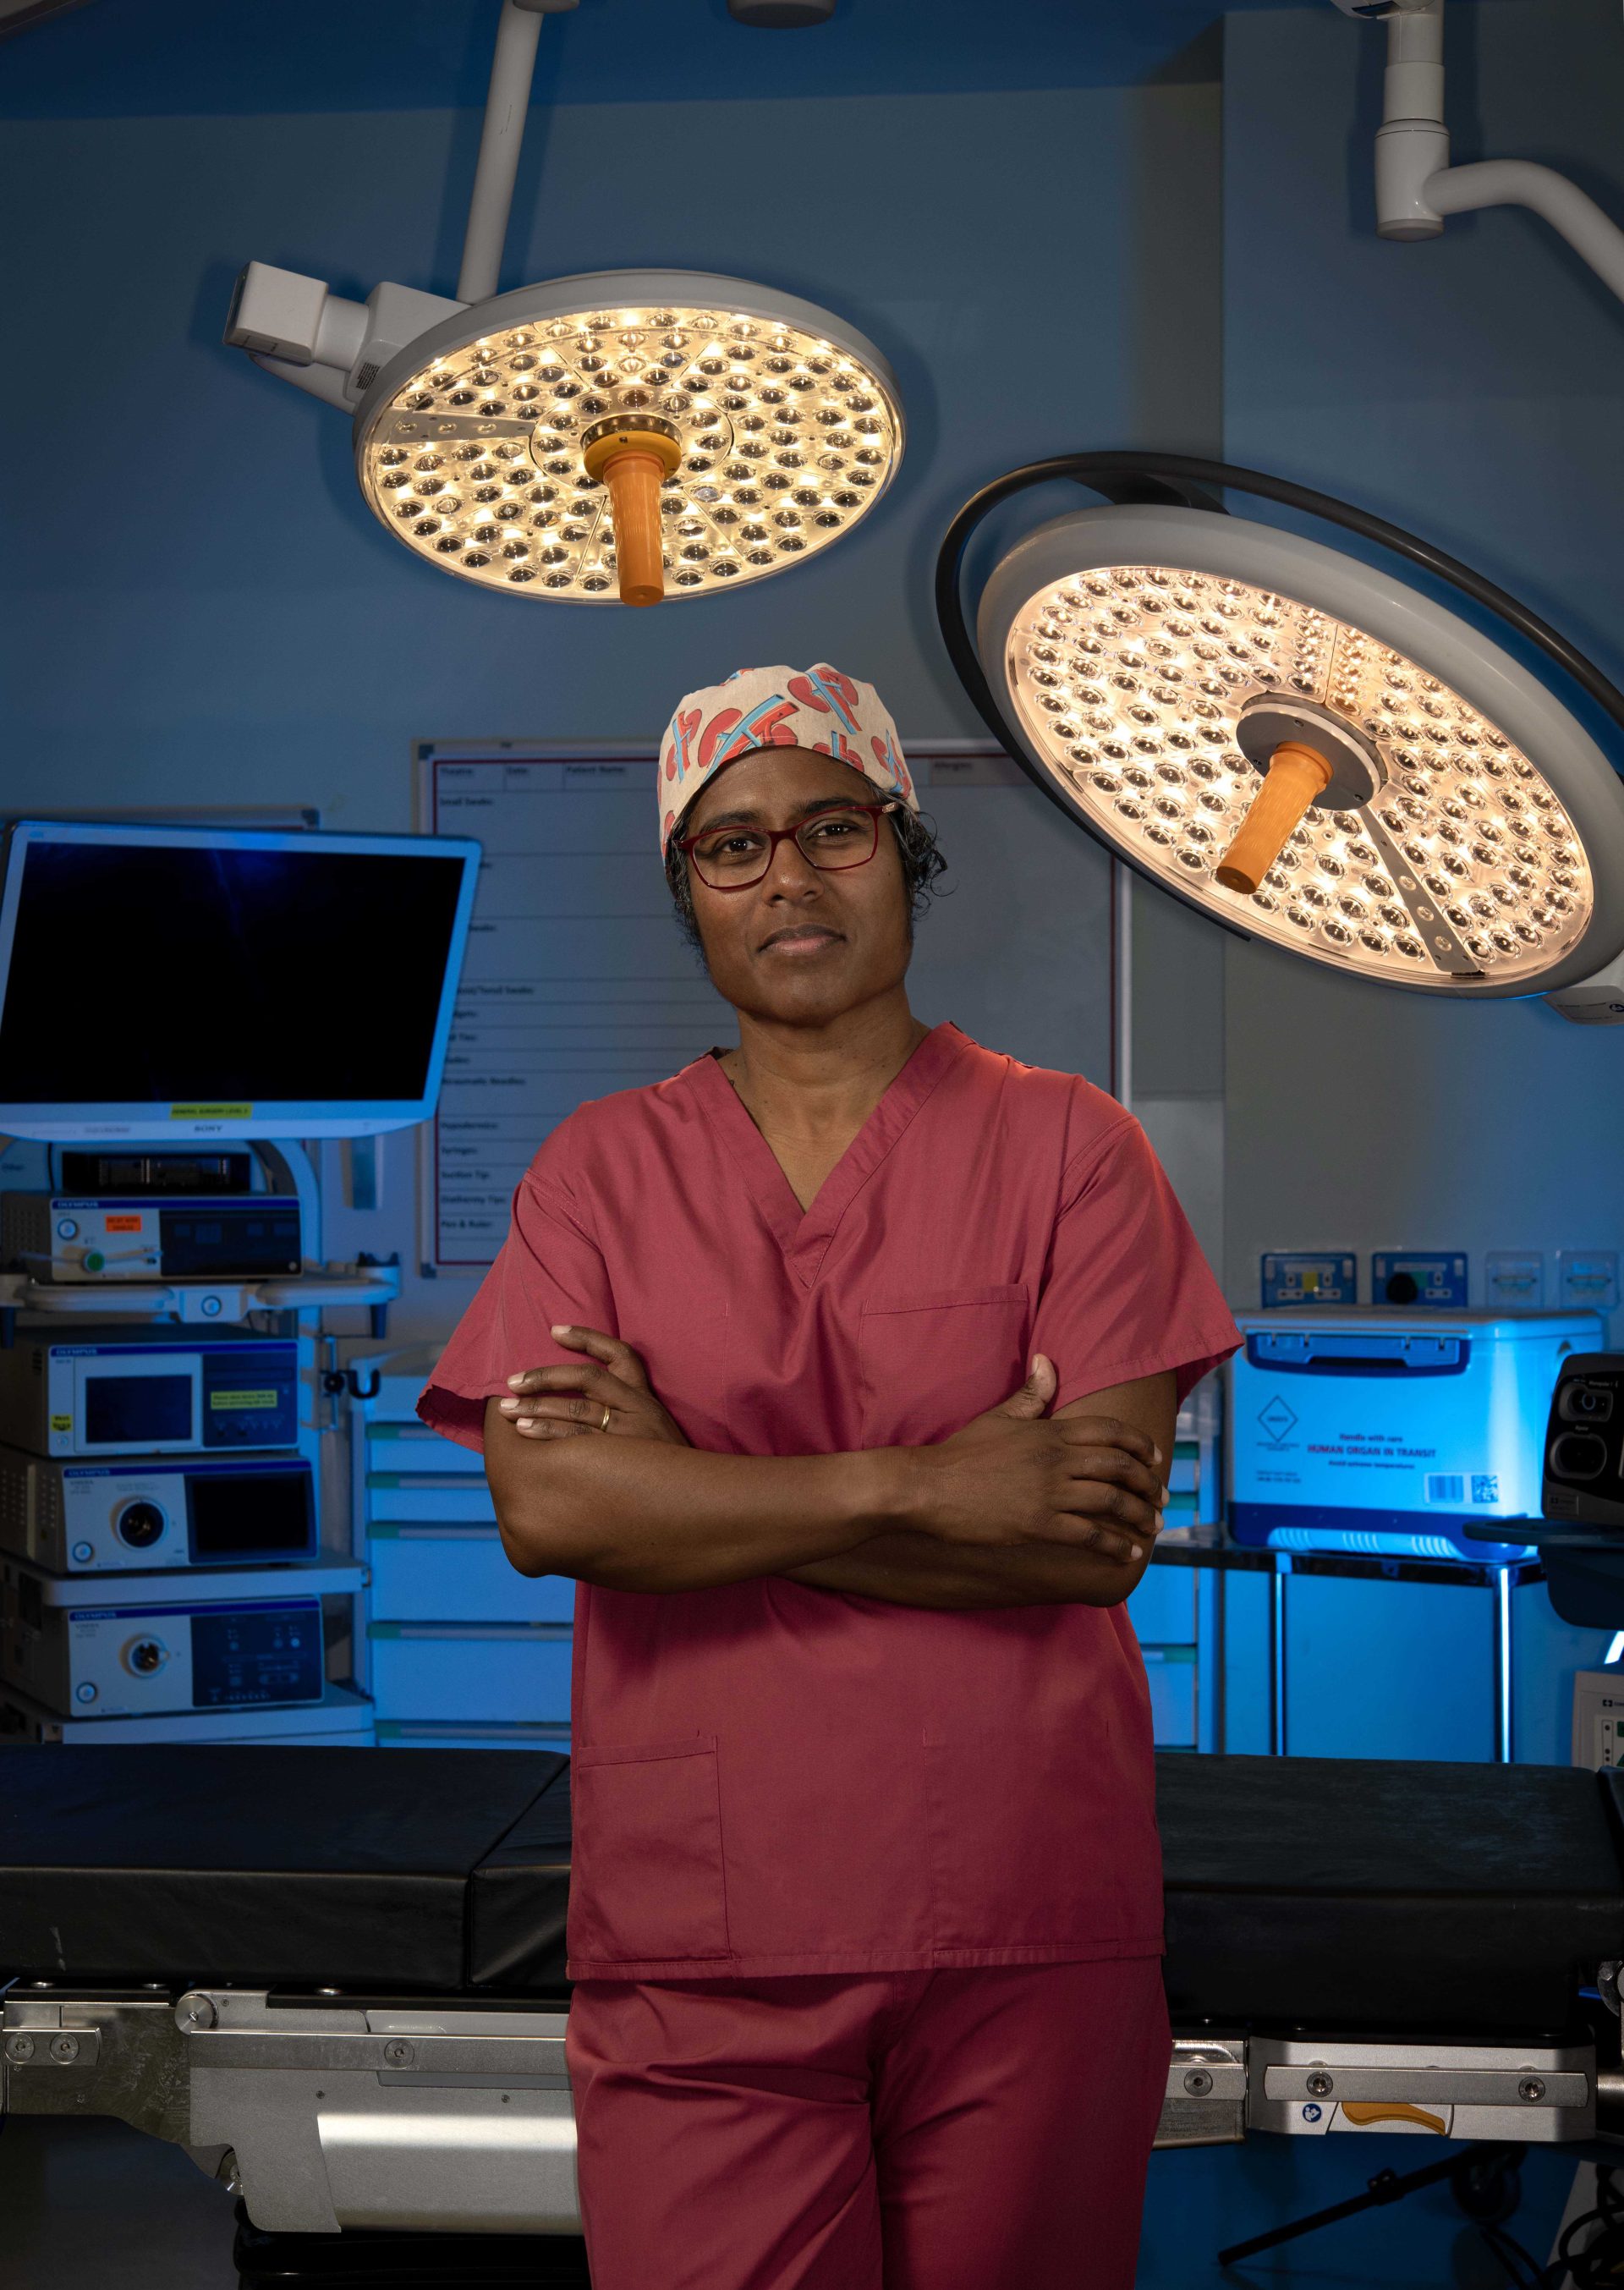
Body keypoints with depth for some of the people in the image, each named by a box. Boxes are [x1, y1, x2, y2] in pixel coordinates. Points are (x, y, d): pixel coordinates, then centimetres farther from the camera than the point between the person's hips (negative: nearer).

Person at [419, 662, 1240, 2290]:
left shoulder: (1063, 1144, 3)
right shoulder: (605, 1164, 6)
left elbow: (1101, 1536, -8)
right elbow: (544, 1506, -9)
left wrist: (688, 1483, -10)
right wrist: (923, 1489, -15)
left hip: (1026, 1937, 0)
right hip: (698, 1948, 0)